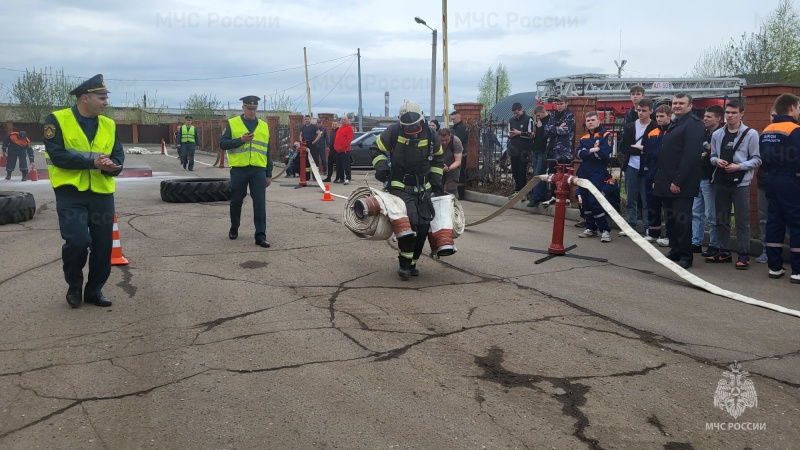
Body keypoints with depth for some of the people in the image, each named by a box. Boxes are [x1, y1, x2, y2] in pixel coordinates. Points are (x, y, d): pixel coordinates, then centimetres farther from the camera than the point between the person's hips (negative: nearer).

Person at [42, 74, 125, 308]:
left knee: (103, 244, 6)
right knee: (77, 241, -14)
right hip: (70, 193, -4)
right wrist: (93, 161, -21)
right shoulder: (57, 120, -4)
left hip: (102, 194, 5)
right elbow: (57, 155, -15)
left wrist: (111, 165, -19)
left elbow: (118, 158, 4)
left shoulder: (109, 125, 9)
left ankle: (94, 290, 23)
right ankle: (74, 286, 14)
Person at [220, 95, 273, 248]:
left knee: (260, 203, -5)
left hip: (258, 170, 1)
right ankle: (234, 229, 32)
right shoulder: (232, 123, 3)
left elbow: (267, 152, 13)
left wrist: (269, 174, 10)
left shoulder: (264, 126, 12)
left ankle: (260, 235, -2)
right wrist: (241, 140, -17)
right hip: (239, 170, -1)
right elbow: (223, 144, -4)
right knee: (236, 201, 11)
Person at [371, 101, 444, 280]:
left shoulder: (429, 134, 0)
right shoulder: (393, 132, -10)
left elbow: (438, 157, 16)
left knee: (423, 225, 3)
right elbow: (377, 149, 2)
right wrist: (381, 167, -14)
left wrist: (436, 180, 14)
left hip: (423, 188, 5)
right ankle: (404, 264, -9)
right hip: (400, 186, -4)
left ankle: (412, 263, 21)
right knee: (409, 222, -22)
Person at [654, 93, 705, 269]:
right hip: (667, 182, 9)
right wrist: (658, 179, 17)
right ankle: (674, 250, 23)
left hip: (682, 184, -9)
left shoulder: (693, 124, -10)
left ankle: (685, 257, 2)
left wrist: (678, 181, -22)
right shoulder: (673, 124, 20)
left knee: (682, 220, -6)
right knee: (670, 219, 13)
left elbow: (690, 155, -19)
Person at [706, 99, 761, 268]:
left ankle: (744, 255, 7)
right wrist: (717, 161, -9)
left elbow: (756, 160, -5)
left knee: (742, 220, -1)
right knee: (721, 218, 12)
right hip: (720, 181, 5)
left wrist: (739, 166, -17)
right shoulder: (717, 134, 7)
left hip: (740, 182, -4)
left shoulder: (751, 134, -5)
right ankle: (724, 251, 23)